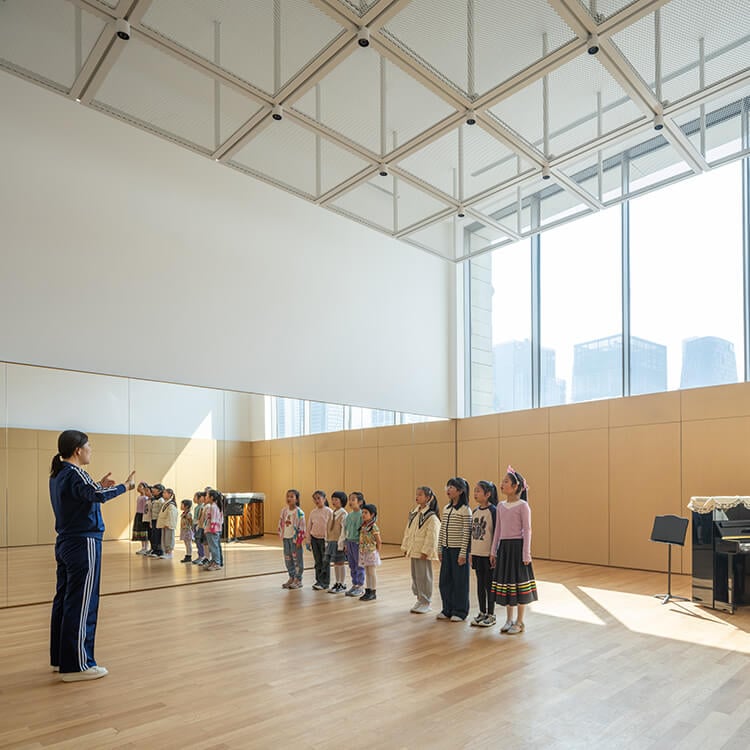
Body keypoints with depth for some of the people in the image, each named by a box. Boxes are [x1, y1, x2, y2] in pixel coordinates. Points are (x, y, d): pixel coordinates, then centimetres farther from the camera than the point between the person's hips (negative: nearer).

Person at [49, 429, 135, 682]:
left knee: (63, 601, 14)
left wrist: (99, 486, 10)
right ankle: (77, 665, 1)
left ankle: (60, 658, 24)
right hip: (84, 544, -10)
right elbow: (97, 496, -32)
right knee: (81, 604, -4)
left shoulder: (57, 475, 13)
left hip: (65, 544, 10)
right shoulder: (75, 473, -16)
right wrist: (124, 486, -21)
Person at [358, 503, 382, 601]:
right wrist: (361, 549, 6)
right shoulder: (363, 526, 7)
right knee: (367, 573, 13)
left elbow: (379, 541, -10)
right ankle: (367, 591, 21)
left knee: (371, 573, 0)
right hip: (363, 552, 7)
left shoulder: (373, 527, -14)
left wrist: (377, 552, -5)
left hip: (371, 552, -7)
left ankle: (373, 592, 9)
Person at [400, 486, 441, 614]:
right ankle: (419, 599, 27)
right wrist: (406, 547, 13)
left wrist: (425, 552, -19)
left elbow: (432, 537, -17)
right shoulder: (413, 513, 10)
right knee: (415, 576, 14)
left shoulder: (431, 517, -14)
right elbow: (408, 531, 15)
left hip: (423, 552, -8)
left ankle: (426, 603, 10)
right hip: (413, 551, 8)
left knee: (423, 577, -1)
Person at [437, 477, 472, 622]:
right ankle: (447, 609, 24)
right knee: (445, 580, 11)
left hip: (458, 549, -7)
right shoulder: (446, 509, 9)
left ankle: (460, 612, 15)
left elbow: (466, 533, -13)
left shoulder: (465, 510, -12)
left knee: (459, 581, 3)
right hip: (446, 549, 7)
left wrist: (463, 553, -15)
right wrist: (440, 549, 12)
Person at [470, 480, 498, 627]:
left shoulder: (493, 510, -12)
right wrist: (470, 553, 13)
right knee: (480, 584, 14)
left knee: (489, 585, 4)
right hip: (476, 553, 6)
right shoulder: (475, 511, 7)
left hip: (488, 554, -6)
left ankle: (491, 615, 16)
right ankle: (482, 613, 25)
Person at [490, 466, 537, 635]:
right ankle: (509, 620, 25)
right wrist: (493, 551, 13)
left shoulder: (523, 505, -10)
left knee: (519, 583, 3)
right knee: (505, 583, 11)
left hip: (517, 546, -6)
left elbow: (527, 530, -10)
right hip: (503, 547, 6)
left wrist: (526, 554, -13)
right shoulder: (501, 506, 8)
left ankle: (519, 622, 16)